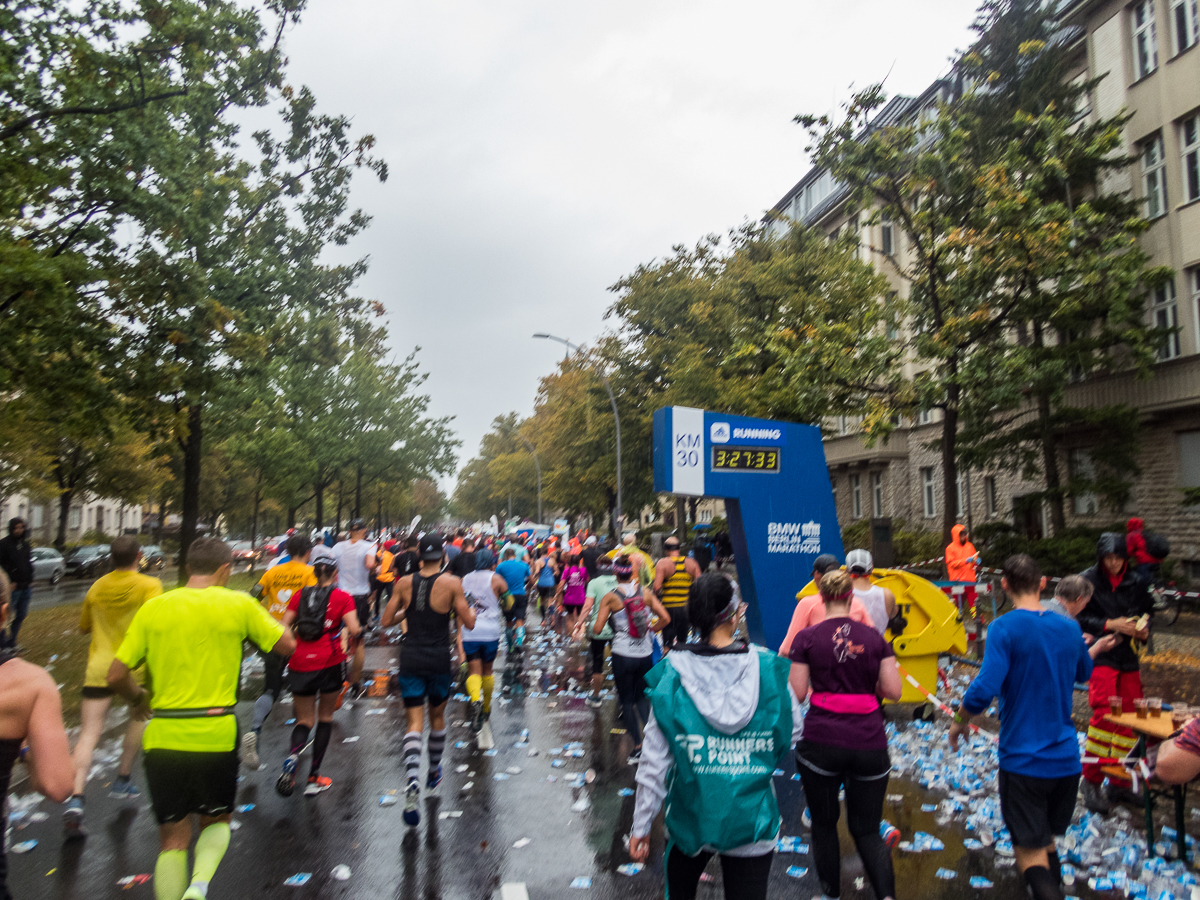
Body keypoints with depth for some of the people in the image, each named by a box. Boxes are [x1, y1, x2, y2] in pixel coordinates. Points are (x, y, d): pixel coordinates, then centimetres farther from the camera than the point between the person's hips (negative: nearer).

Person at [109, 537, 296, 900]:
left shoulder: (153, 607, 2)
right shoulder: (239, 604, -5)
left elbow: (116, 676, 1)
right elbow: (287, 645, 1)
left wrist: (140, 698, 20)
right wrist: (267, 619, 18)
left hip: (163, 735, 2)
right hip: (217, 734, -1)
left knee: (173, 836, 16)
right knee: (216, 820, 20)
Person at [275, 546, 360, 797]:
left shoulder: (300, 594, 7)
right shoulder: (342, 597, -1)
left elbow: (284, 628, 3)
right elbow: (354, 629, -11)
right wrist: (349, 632, 11)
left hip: (300, 664, 2)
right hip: (330, 663, -2)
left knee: (304, 720, 14)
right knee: (325, 717, 15)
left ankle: (292, 757, -17)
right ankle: (314, 777, 15)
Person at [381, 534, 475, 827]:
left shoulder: (404, 583, -2)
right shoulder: (452, 583, -9)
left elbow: (386, 621, 4)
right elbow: (469, 623, -8)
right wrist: (464, 604, 11)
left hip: (411, 660, 1)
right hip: (439, 660, -1)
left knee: (414, 723, 1)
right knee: (437, 717, 20)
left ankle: (413, 779, -20)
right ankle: (434, 773, 37)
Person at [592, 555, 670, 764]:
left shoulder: (610, 598, -9)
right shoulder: (646, 592, -1)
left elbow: (597, 630, -11)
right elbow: (665, 618, -5)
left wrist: (591, 632, 11)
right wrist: (650, 629, 11)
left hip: (623, 655, -3)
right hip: (645, 653, 3)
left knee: (626, 700, 11)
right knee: (642, 696, 20)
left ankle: (638, 746, 11)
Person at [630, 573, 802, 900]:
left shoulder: (672, 675, -15)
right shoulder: (768, 669, -15)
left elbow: (654, 759, -11)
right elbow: (793, 733, -1)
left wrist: (641, 825, 0)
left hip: (691, 816, 1)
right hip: (751, 821, -1)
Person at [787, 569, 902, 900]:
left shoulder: (807, 638, -4)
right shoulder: (874, 637, 3)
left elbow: (796, 693, -4)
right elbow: (893, 692, 1)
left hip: (821, 741, -2)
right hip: (869, 743, 2)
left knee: (824, 823, 18)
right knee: (867, 829, 14)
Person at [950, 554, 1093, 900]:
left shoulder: (1004, 628, -17)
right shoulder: (1069, 628, 1)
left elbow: (983, 690, -26)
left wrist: (959, 721, -8)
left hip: (1023, 758, -6)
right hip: (1066, 757, 6)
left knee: (1031, 855, 3)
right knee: (1046, 839, 25)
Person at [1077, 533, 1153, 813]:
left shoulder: (1134, 582, 6)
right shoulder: (1088, 580, -7)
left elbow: (1147, 612, 17)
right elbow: (1079, 618, -8)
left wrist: (1144, 630, -2)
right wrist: (1110, 625, -18)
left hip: (1128, 658, 5)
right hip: (1100, 656, -5)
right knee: (1103, 715, -12)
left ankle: (1119, 783, 22)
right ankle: (1092, 782, 1)